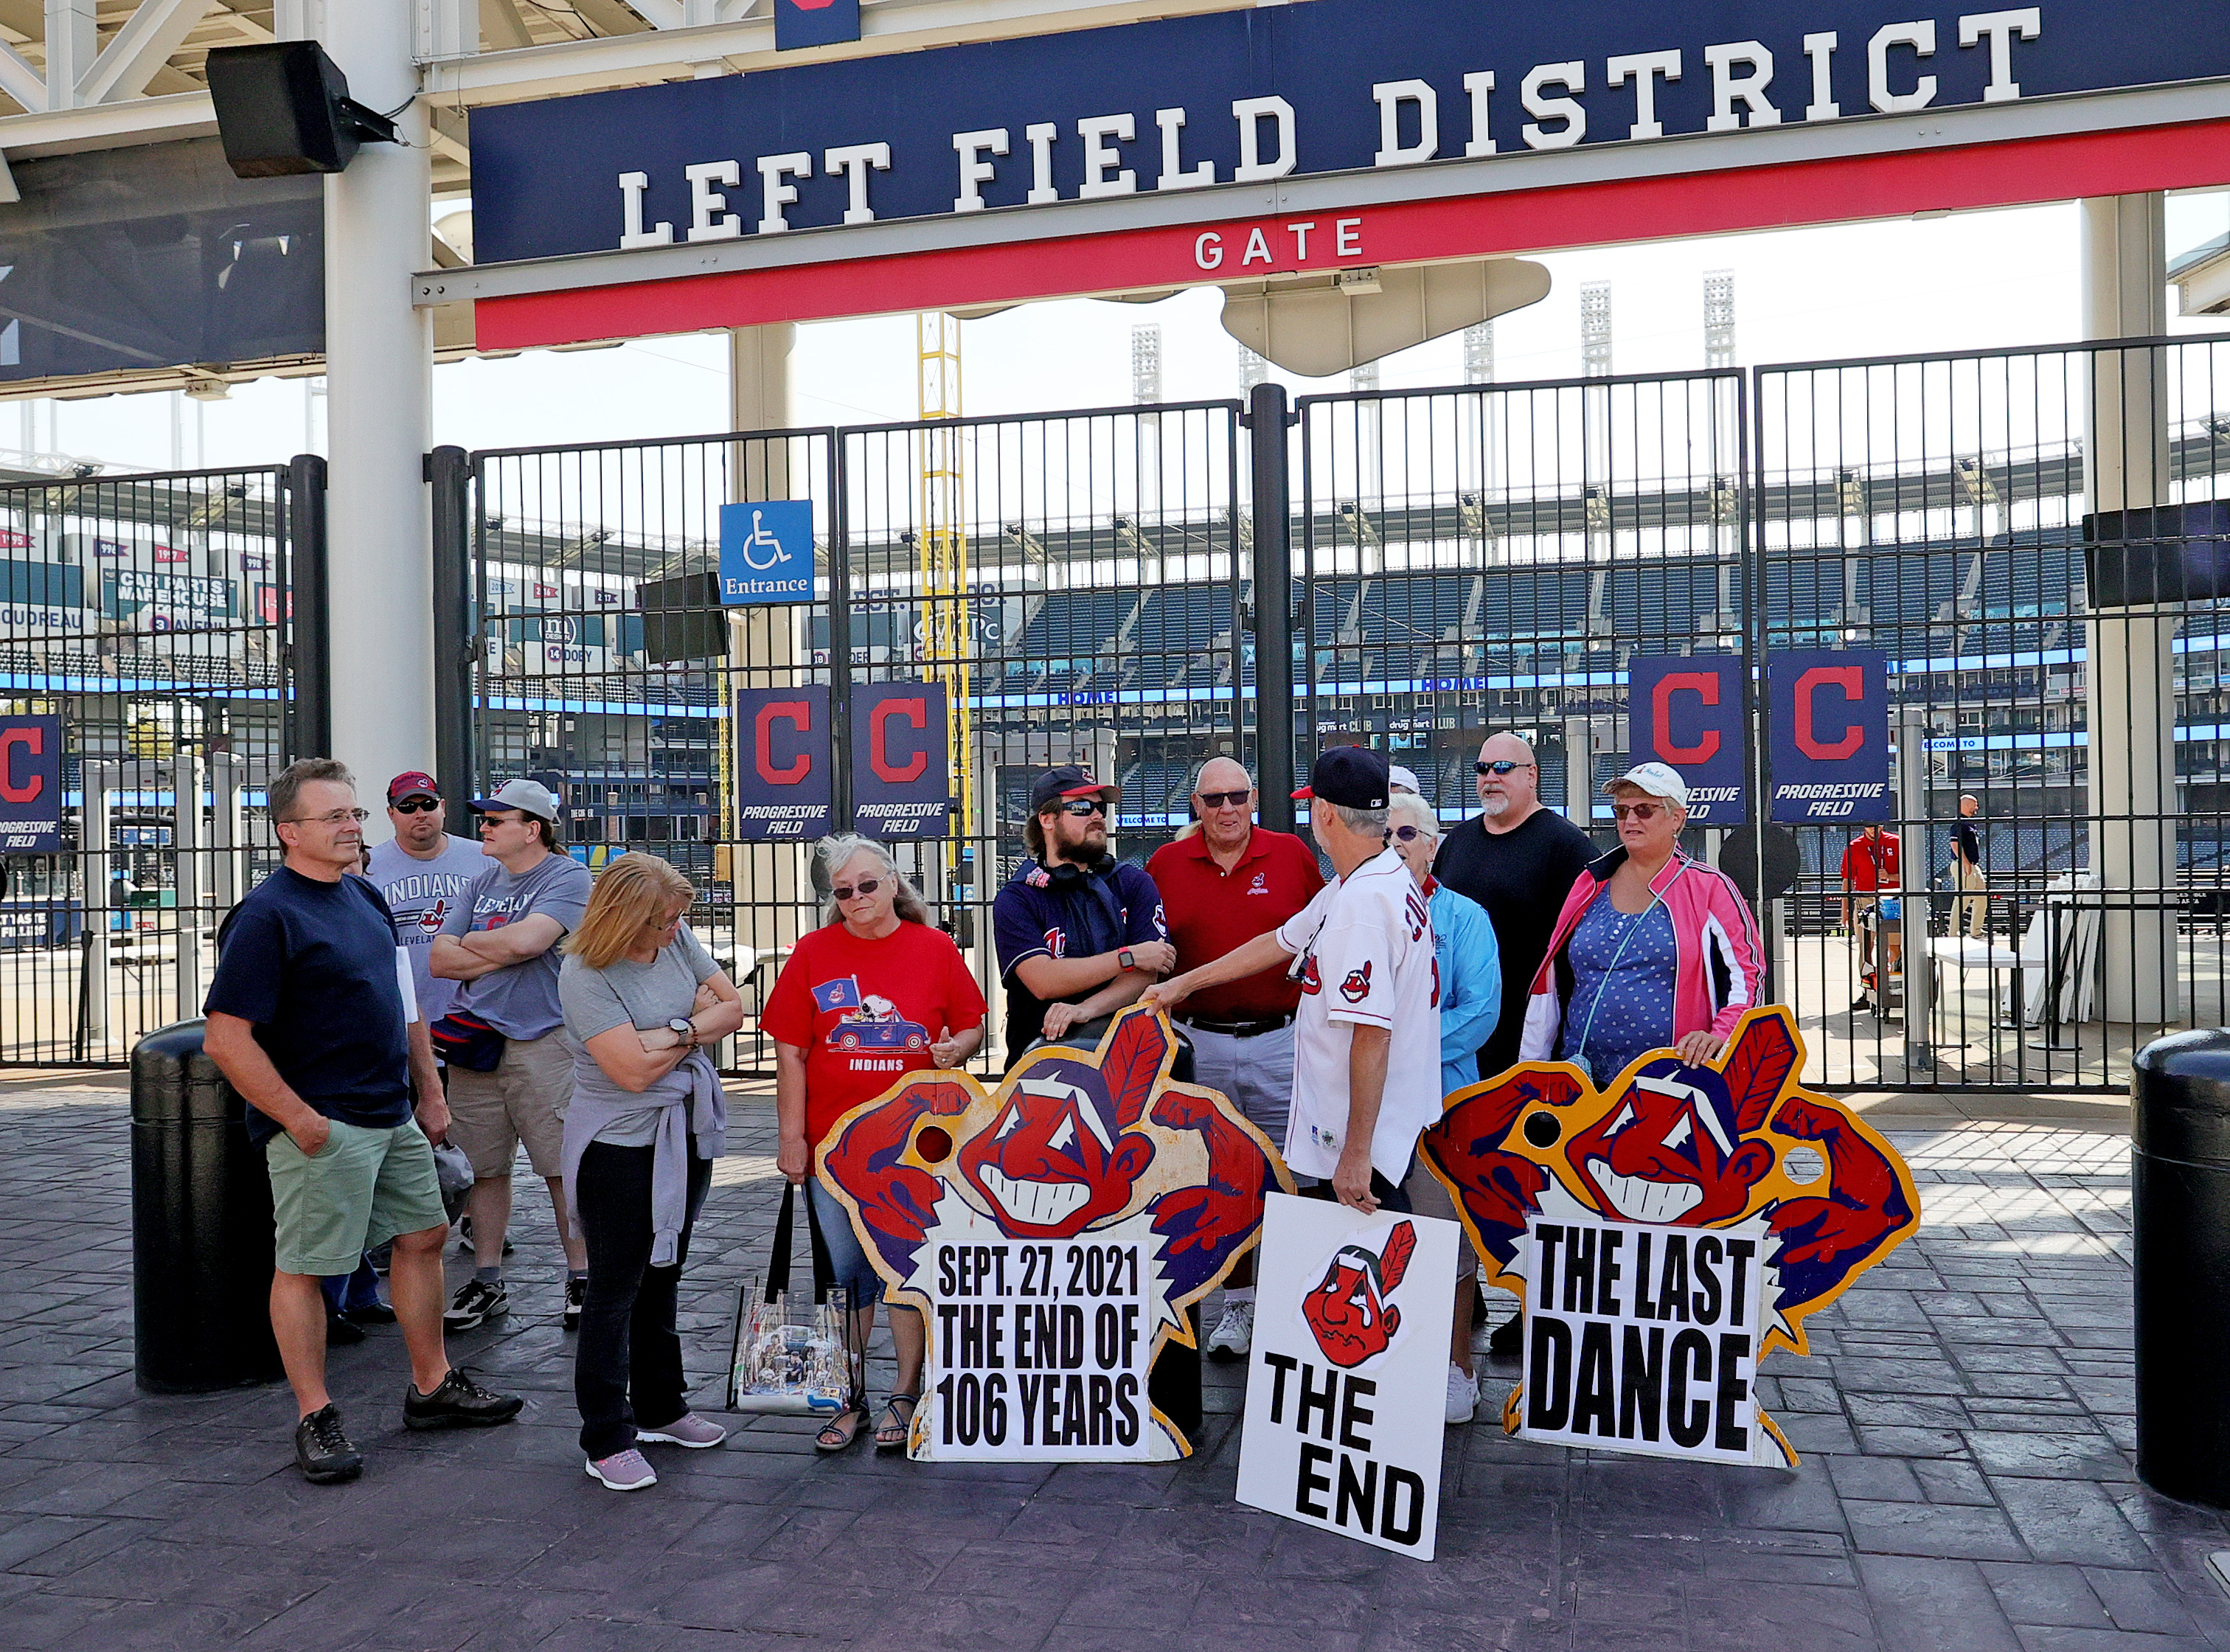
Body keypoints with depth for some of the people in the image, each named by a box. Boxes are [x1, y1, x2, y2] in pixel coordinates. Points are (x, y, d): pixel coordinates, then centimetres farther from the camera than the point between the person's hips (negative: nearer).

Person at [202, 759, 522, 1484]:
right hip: (323, 1126, -9)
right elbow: (226, 1039, -20)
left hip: (392, 1117, 9)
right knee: (303, 1266, 2)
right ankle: (314, 1418, 14)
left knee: (424, 1235, 14)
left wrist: (428, 1091, 17)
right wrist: (299, 1119, -20)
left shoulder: (365, 897, 10)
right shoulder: (266, 915, -15)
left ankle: (433, 1385, 28)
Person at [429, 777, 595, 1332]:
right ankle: (487, 1283, 20)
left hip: (543, 1042, -6)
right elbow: (440, 960, 9)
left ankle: (581, 1278, 10)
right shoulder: (482, 884, 16)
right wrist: (505, 951, -5)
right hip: (474, 1042, 6)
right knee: (482, 1166, 9)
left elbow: (526, 939, -19)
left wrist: (470, 943, -1)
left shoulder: (568, 878, -3)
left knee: (565, 1166, -2)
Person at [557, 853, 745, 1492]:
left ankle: (661, 1408, 31)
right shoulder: (585, 975, -20)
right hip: (619, 1144, -7)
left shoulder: (678, 940, 0)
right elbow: (634, 1071, -25)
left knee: (663, 1275, 18)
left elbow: (732, 1008, 2)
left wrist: (676, 1033, -15)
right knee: (615, 1289, 1)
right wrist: (697, 1024, -11)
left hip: (686, 1135, 7)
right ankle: (607, 1439, 11)